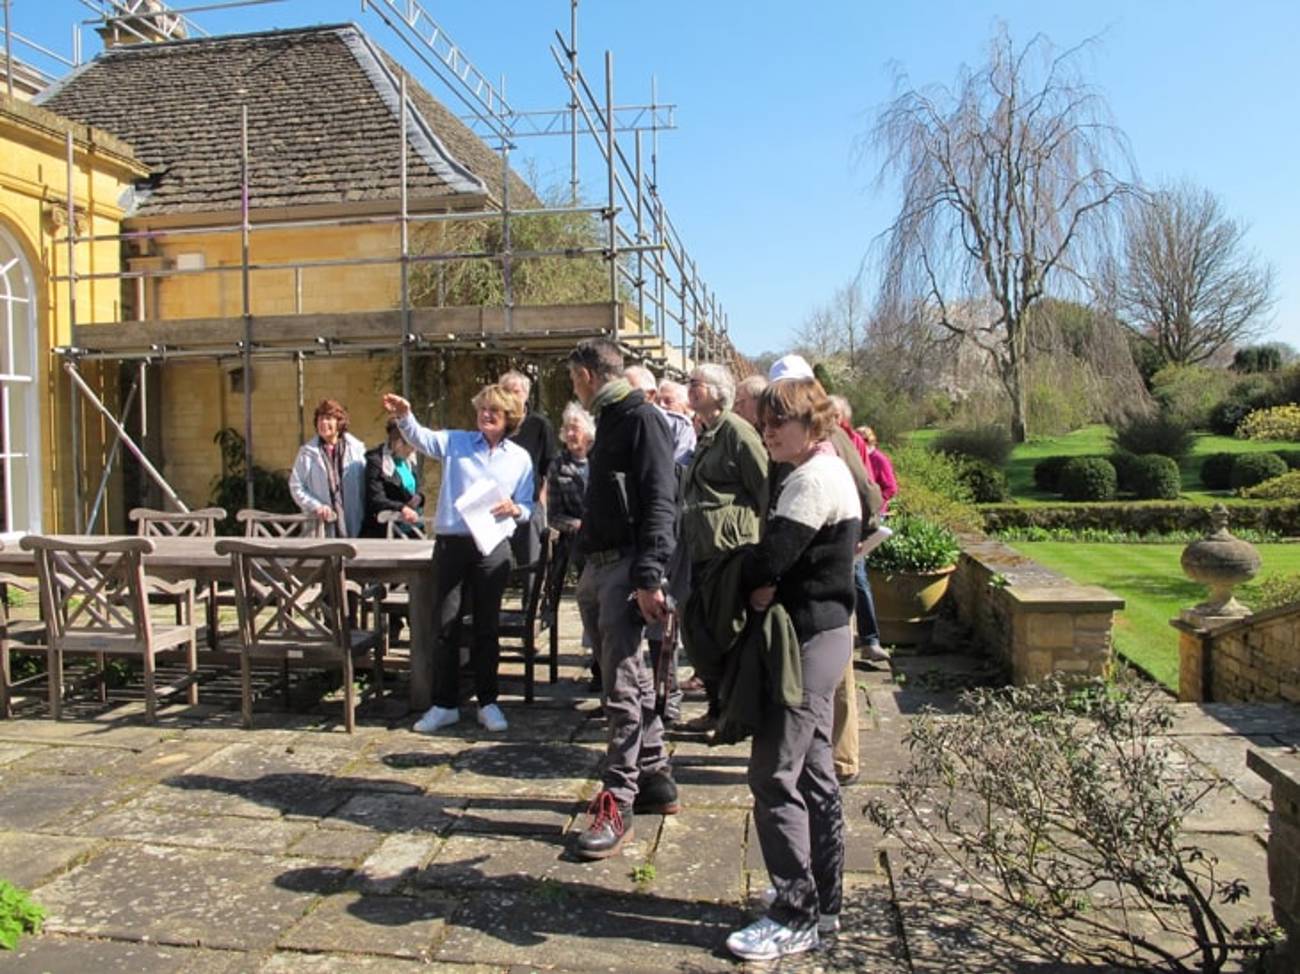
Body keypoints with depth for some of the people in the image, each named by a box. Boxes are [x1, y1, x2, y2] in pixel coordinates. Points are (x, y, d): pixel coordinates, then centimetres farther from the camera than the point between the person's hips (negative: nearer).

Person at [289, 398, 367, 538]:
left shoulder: (357, 449, 5)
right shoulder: (307, 452, 6)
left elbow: (367, 485, 2)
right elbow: (296, 487, 5)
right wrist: (316, 507, -8)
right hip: (320, 527, 0)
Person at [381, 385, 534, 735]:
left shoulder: (520, 458, 8)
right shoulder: (456, 442, 6)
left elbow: (528, 508, 10)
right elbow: (422, 439, -11)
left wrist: (514, 509, -12)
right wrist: (404, 417, -30)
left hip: (493, 548, 0)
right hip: (451, 544, 0)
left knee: (488, 627, 9)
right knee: (445, 626, 4)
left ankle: (487, 701, 21)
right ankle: (444, 704, 16)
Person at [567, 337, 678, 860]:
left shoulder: (641, 419, -11)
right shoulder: (609, 420, 19)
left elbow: (658, 503, -19)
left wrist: (649, 578, -25)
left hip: (625, 569, -10)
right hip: (598, 566, 10)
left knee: (623, 688, -5)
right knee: (630, 678, 15)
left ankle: (618, 804, 3)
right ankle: (655, 779, 27)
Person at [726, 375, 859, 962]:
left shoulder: (814, 479, -17)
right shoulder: (828, 473, 16)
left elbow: (770, 558, -24)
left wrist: (743, 581, -4)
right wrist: (763, 584, -3)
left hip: (809, 642, -11)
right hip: (820, 634, 11)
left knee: (774, 774, -5)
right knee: (814, 773, 16)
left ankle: (795, 917, 7)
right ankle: (823, 904, 27)